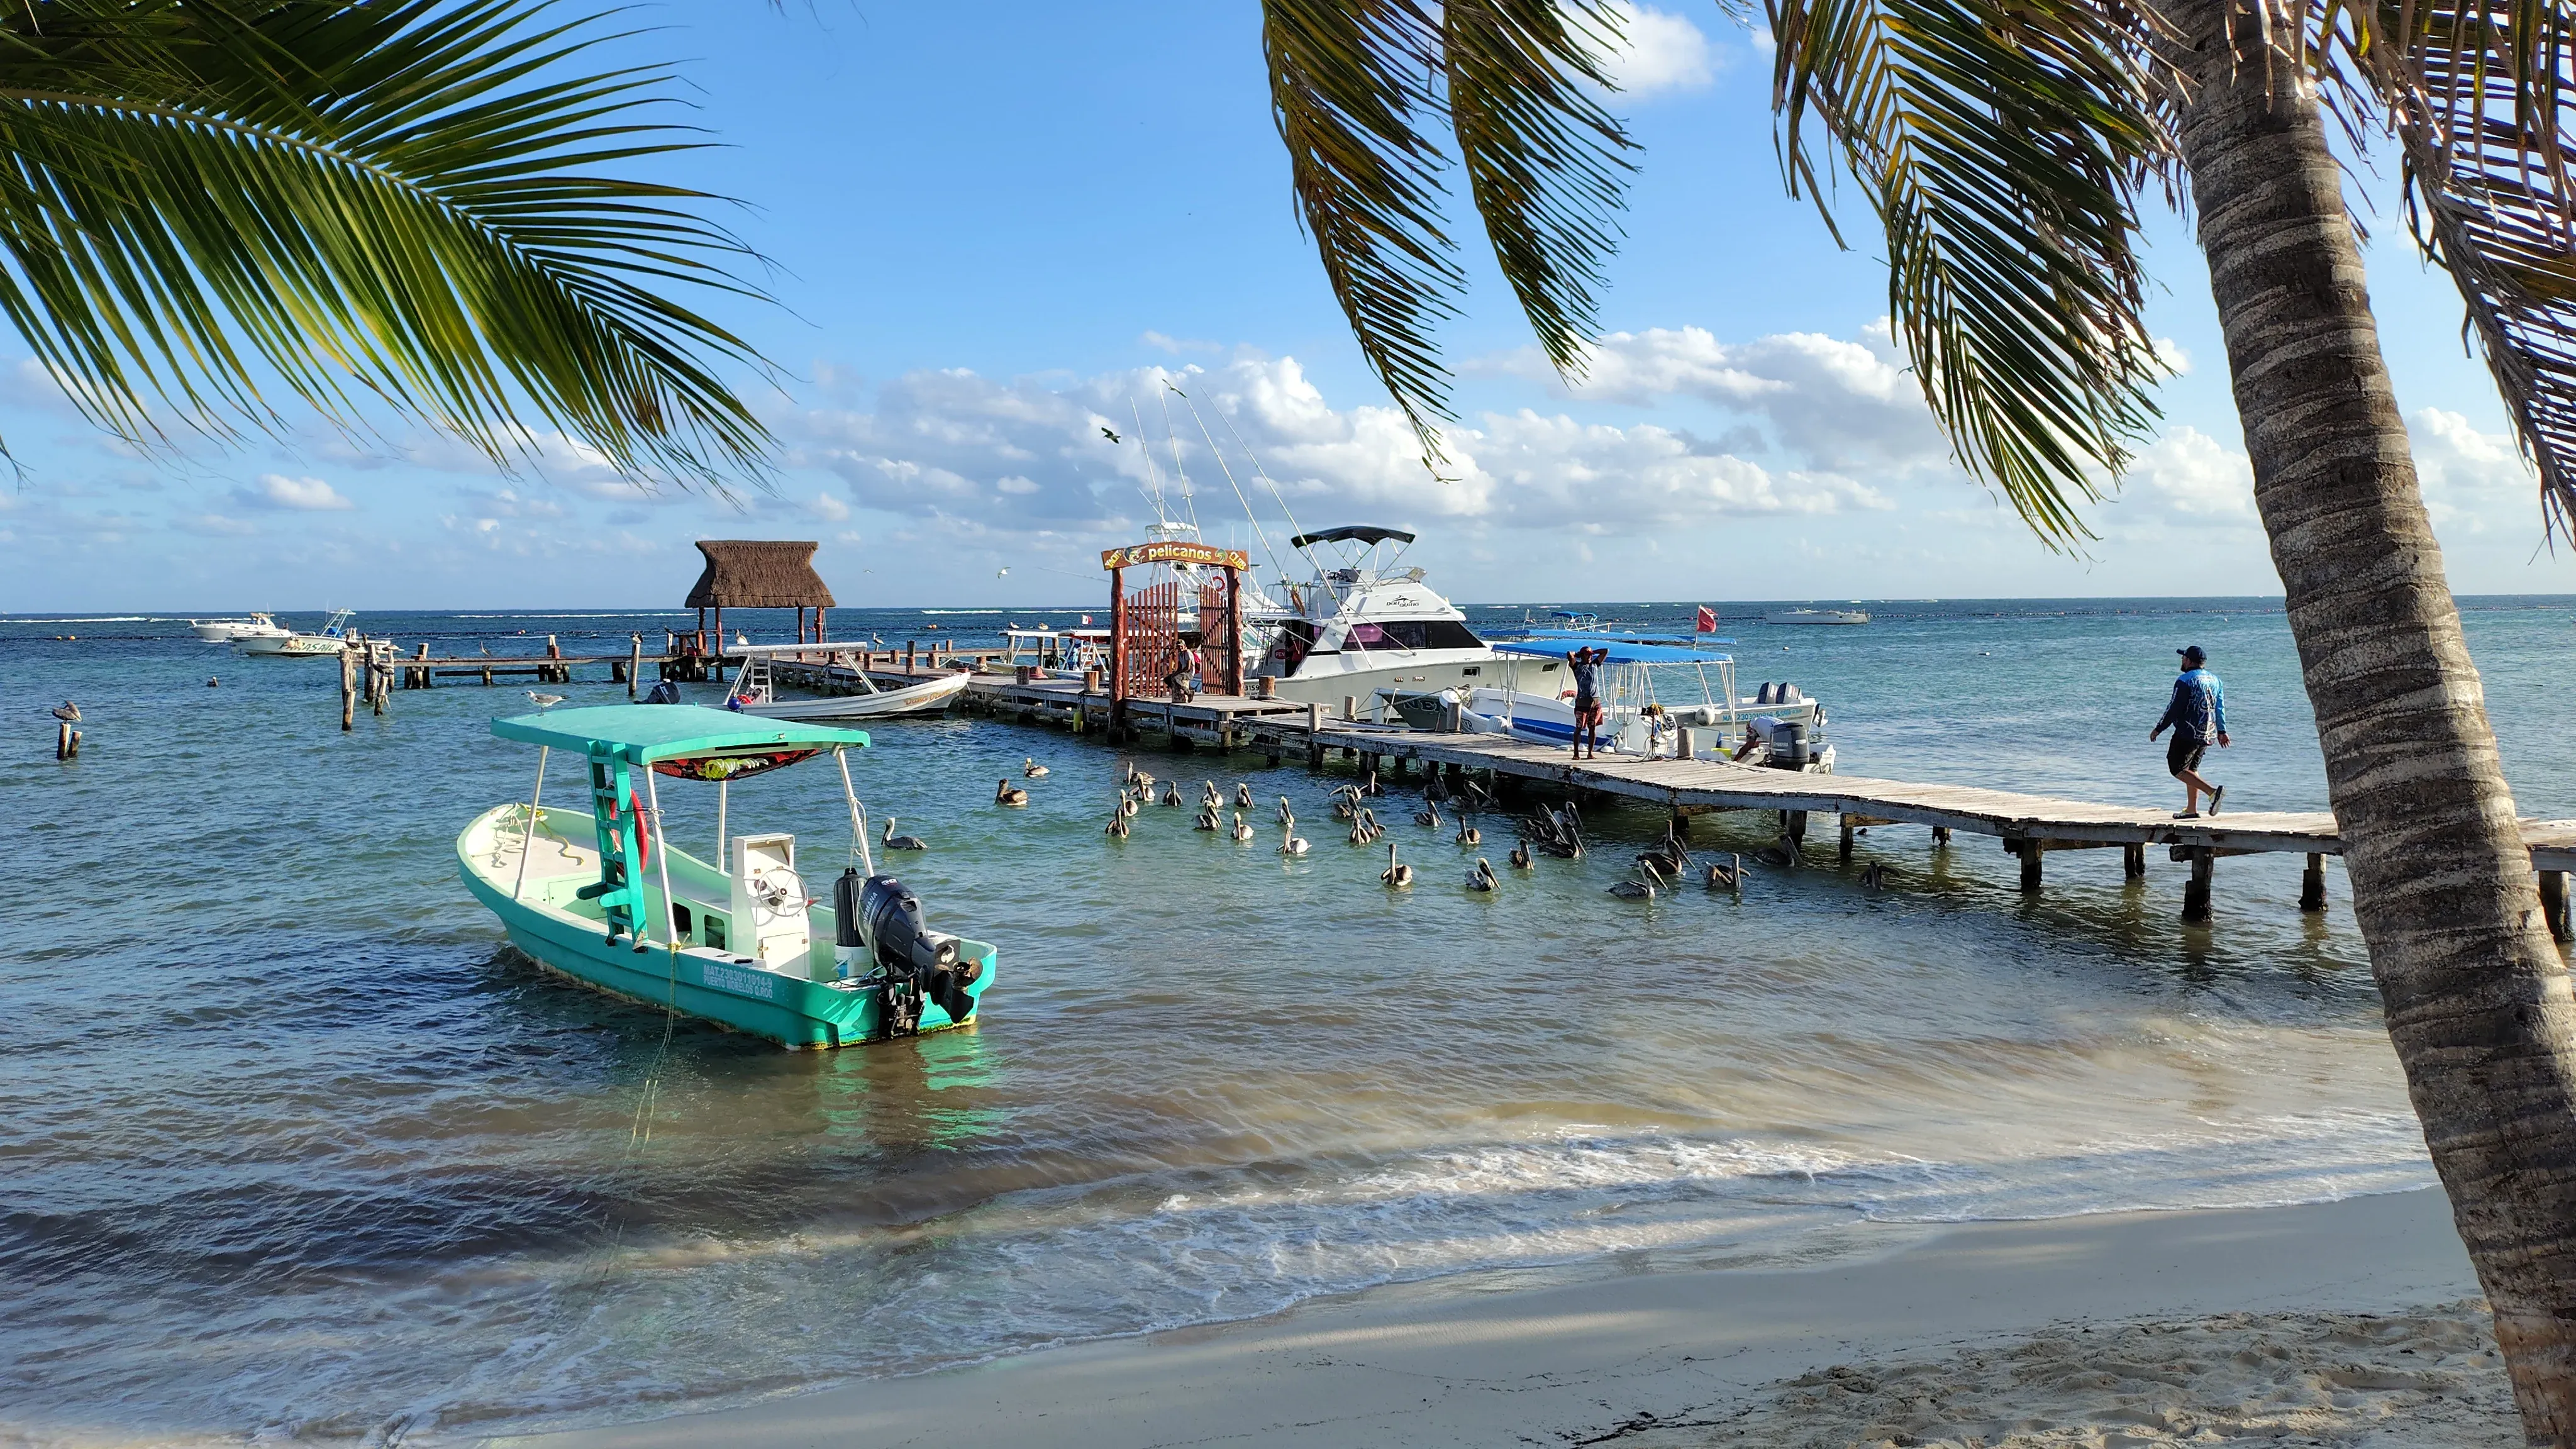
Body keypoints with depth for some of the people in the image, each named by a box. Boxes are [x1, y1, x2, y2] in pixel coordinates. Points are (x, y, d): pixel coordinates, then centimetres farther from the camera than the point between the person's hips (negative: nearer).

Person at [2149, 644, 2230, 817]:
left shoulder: (2185, 680, -13)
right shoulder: (2214, 679, 11)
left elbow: (2174, 708, -14)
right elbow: (2220, 707, 16)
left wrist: (2158, 729, -4)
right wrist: (2222, 731, 23)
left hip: (2188, 733, -9)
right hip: (2208, 735, 9)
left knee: (2177, 769, -4)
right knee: (2191, 769, 18)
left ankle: (2213, 791, -20)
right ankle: (2191, 809, 16)